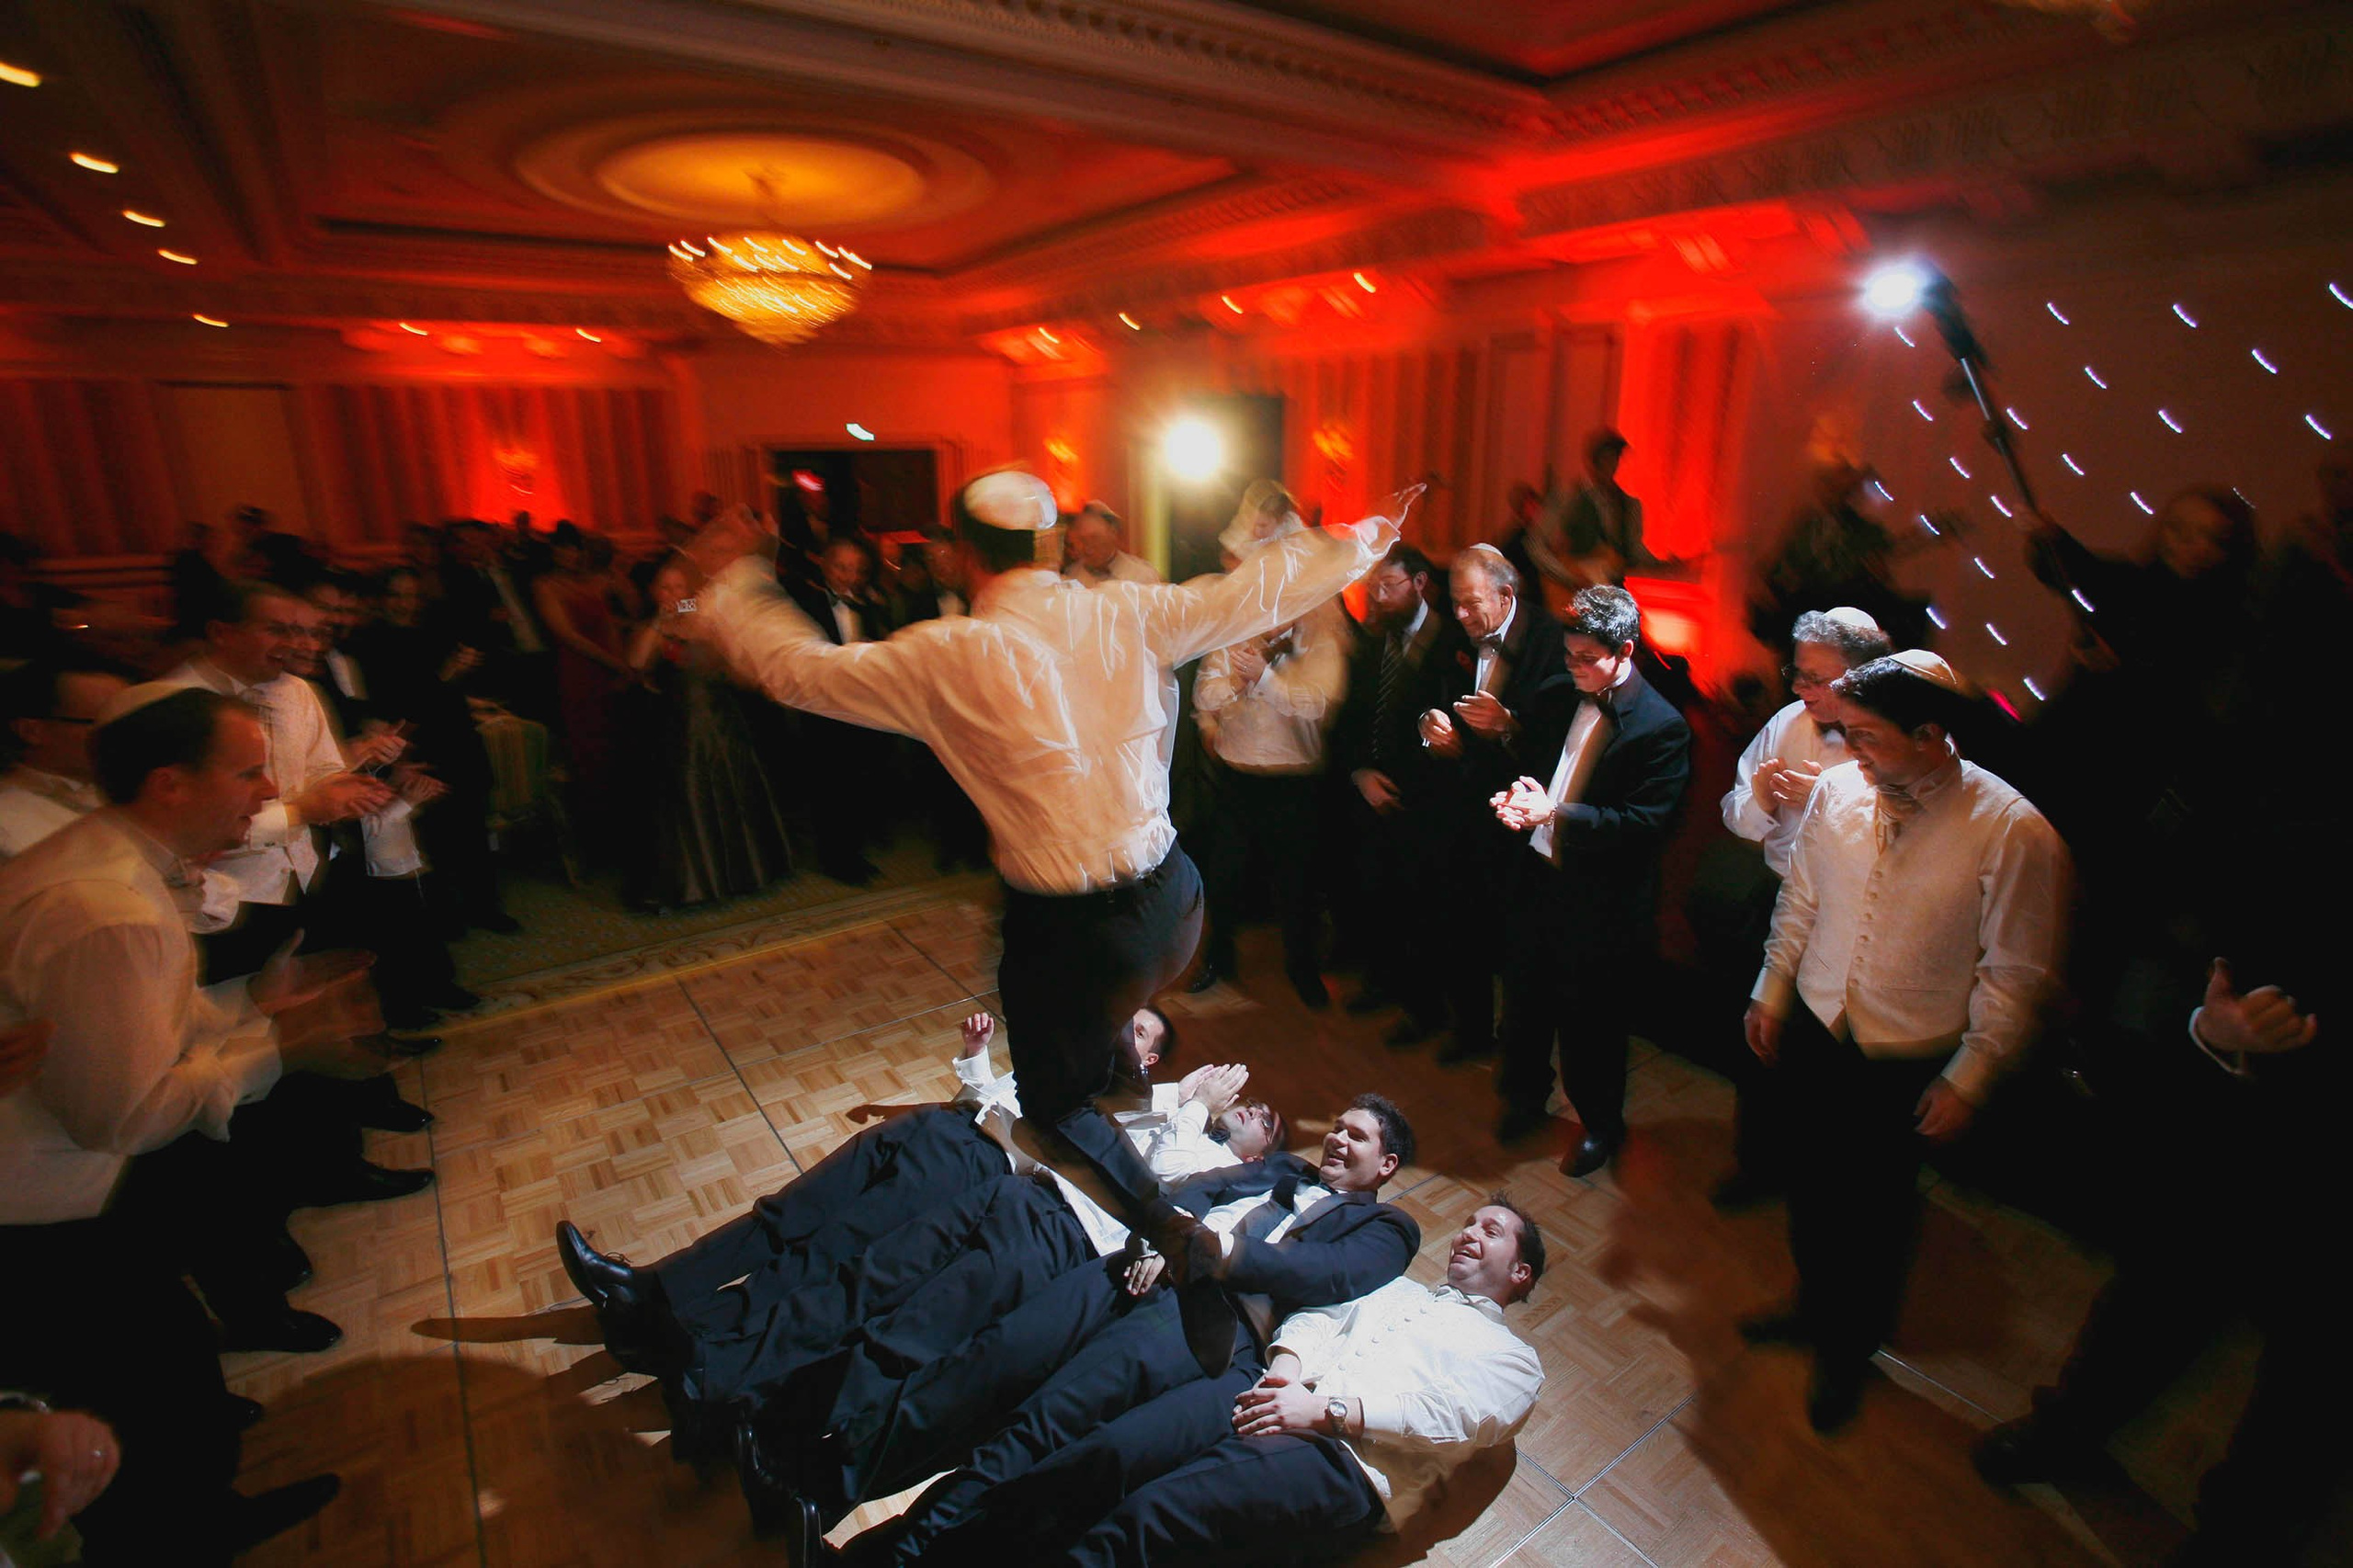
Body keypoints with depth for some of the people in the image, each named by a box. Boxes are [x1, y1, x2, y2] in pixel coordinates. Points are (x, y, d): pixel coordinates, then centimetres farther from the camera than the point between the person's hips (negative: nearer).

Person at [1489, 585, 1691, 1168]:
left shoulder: (1662, 727, -16)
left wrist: (1555, 813, -27)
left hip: (1600, 902, -6)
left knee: (1591, 1022, 12)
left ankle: (1602, 1125, 38)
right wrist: (1517, 795, -10)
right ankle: (1526, 1098, 46)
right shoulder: (1559, 699, 3)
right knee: (1524, 1002, 20)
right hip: (1538, 879, 6)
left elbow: (1643, 824, -21)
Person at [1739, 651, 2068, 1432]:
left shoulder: (2013, 832, -21)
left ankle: (1848, 1352, 42)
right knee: (1811, 1190, 21)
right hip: (1813, 1033, 4)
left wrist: (1967, 1081, -10)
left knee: (1873, 1215, 15)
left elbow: (2016, 974, -13)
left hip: (1906, 1067, -4)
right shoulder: (1837, 790, -9)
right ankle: (1815, 1307, 49)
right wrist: (1770, 993, 9)